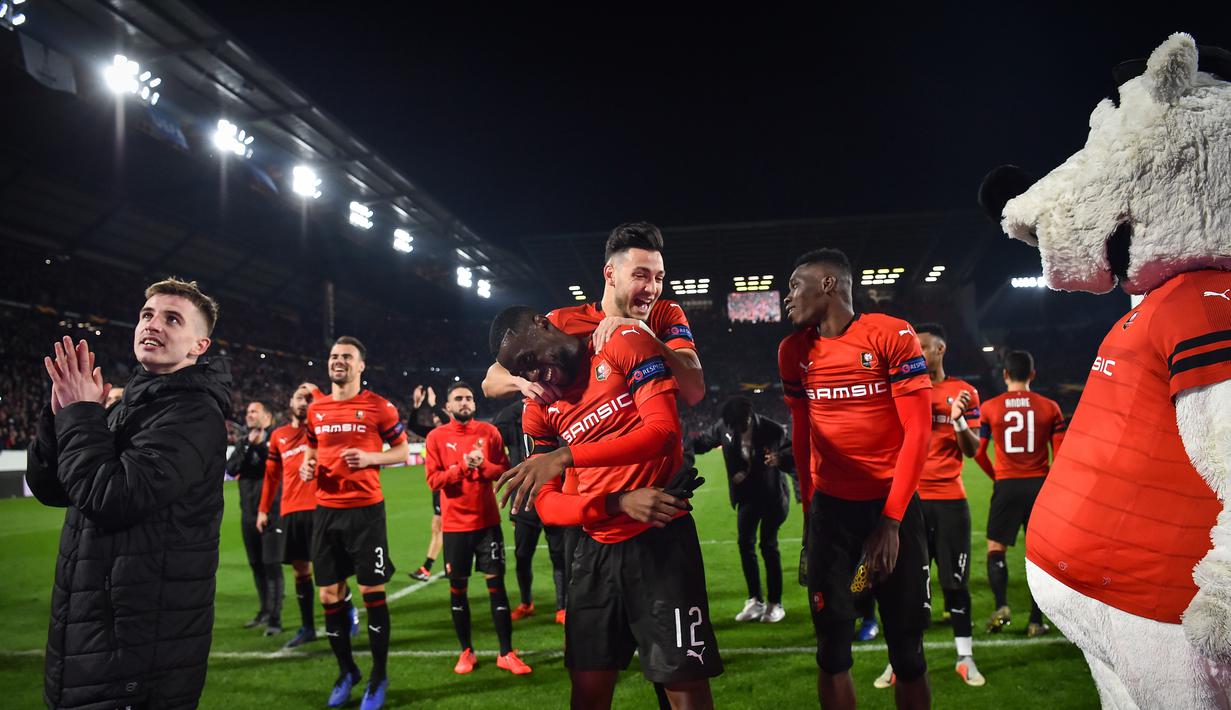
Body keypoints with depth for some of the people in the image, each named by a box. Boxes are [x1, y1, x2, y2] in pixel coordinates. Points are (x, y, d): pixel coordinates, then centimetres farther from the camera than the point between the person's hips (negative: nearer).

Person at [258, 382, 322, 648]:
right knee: (300, 568, 10)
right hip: (290, 511, 4)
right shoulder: (278, 436, 15)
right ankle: (307, 627, 20)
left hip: (319, 507, -4)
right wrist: (263, 509, 18)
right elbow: (271, 475, 19)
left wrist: (315, 391, -14)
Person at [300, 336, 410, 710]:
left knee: (372, 592, 0)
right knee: (329, 595, 10)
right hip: (326, 510, 5)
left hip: (366, 509, -5)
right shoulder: (316, 408, 9)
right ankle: (347, 670, 31)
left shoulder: (379, 406, -5)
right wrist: (307, 466, 0)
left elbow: (402, 451, 0)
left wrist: (371, 458, -17)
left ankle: (379, 677, 18)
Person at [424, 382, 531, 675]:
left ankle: (506, 653, 8)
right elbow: (433, 479, -7)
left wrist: (483, 465, -17)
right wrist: (462, 466, -20)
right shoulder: (437, 437, -2)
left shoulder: (489, 432, 3)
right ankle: (466, 651, 22)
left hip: (488, 521, 1)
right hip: (455, 524, 0)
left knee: (496, 582, 1)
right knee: (457, 587, 7)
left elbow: (505, 470, 2)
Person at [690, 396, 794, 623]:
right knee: (745, 543, 4)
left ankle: (775, 604, 13)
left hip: (771, 493, -5)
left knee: (768, 546, -2)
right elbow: (705, 440, 2)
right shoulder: (724, 426, -11)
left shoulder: (772, 429, -23)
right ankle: (755, 601, 16)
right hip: (747, 493, 5)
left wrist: (781, 458, -42)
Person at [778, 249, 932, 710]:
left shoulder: (892, 336, -10)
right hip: (830, 508, 3)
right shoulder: (795, 351, 4)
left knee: (906, 647, 9)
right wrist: (809, 509, 11)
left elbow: (917, 432, -11)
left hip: (893, 505, -3)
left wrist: (891, 518, -14)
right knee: (832, 647, 8)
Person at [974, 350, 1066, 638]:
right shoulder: (1049, 407, 1)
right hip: (1039, 485, 1)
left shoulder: (989, 407, 0)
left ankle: (1001, 606, -8)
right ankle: (1036, 621, 9)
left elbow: (978, 452, 3)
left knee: (995, 549, 11)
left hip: (1007, 485, -1)